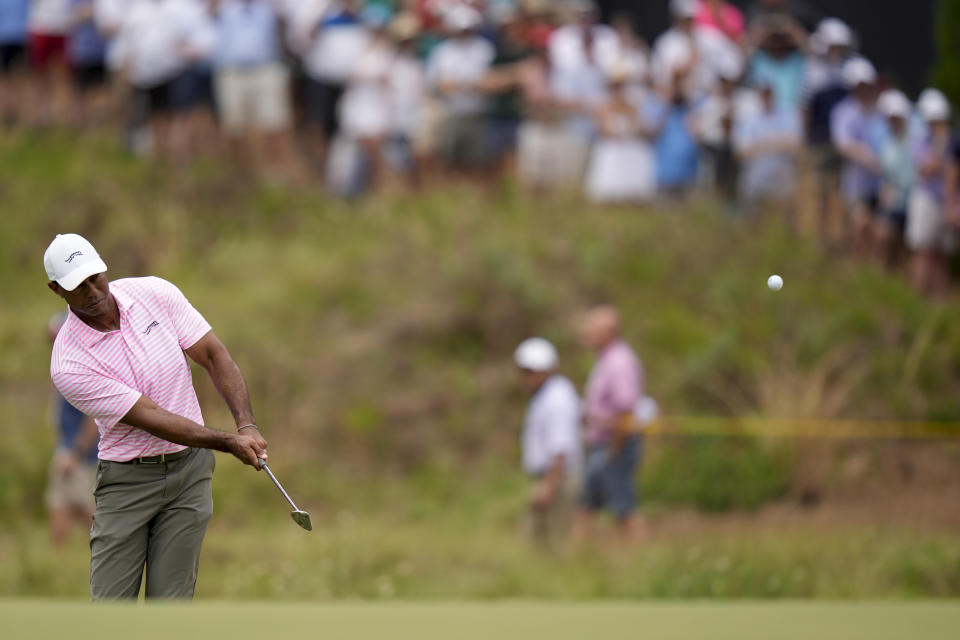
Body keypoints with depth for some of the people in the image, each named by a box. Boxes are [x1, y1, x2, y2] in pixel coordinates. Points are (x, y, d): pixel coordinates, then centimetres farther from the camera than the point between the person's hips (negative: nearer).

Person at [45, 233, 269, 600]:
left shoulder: (155, 295, -6)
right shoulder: (69, 365, -17)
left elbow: (213, 356, -1)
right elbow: (151, 418, -19)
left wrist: (247, 424, -16)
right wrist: (228, 442, -23)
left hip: (189, 469, 2)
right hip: (126, 479, -2)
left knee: (170, 610, -1)